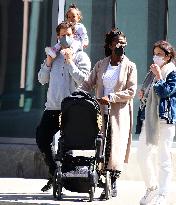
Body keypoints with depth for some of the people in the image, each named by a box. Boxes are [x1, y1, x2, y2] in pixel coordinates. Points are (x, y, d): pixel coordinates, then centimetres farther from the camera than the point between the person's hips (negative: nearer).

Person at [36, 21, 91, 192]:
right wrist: (48, 62, -1)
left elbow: (83, 80, -13)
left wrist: (70, 62, -14)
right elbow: (42, 80, 13)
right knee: (42, 139, 2)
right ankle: (54, 174, 16)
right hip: (52, 107, 5)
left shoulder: (81, 57, -1)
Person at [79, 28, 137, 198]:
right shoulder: (101, 65, 12)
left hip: (119, 113, -3)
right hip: (101, 113, 3)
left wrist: (111, 97, -14)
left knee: (115, 148, -6)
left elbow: (131, 92, -5)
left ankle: (112, 184, 1)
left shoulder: (130, 66, 2)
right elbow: (88, 84, 11)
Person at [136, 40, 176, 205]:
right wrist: (143, 95, 6)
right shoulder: (152, 72, 16)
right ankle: (151, 188, 22)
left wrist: (158, 76, -14)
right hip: (149, 118, 8)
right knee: (142, 154, 7)